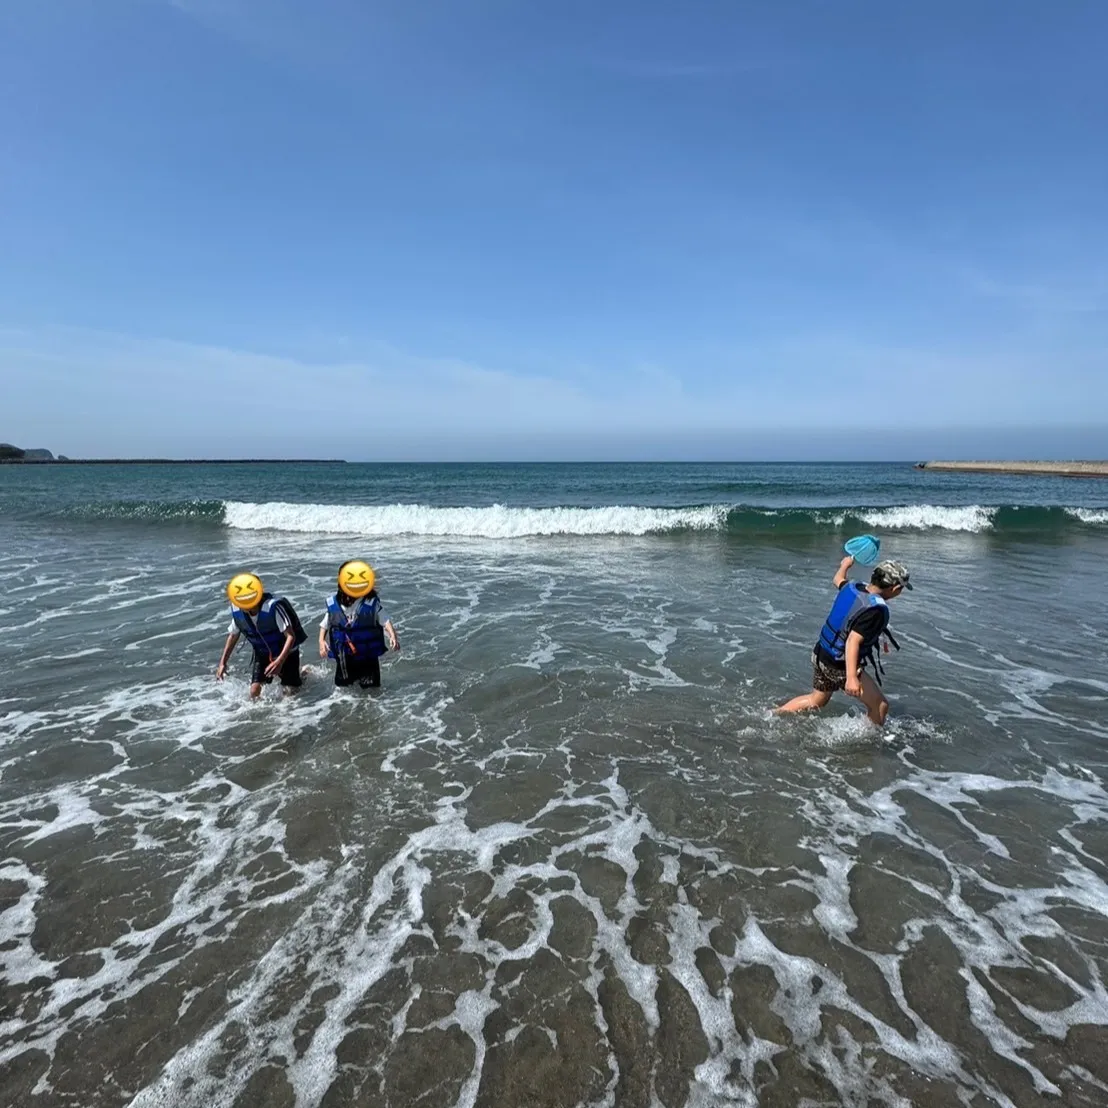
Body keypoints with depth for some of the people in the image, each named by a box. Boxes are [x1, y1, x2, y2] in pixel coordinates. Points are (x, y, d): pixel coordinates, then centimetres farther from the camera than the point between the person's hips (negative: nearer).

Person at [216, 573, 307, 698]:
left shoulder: (273, 607, -33)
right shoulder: (237, 611, -15)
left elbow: (291, 636, -33)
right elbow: (233, 635, 4)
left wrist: (280, 661, -44)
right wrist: (223, 662, 1)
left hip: (286, 653, -4)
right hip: (263, 654, 4)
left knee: (290, 691, 1)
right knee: (254, 691, -7)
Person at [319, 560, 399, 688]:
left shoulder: (372, 603, -15)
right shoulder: (333, 604, -5)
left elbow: (385, 621, -17)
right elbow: (325, 625, 7)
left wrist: (392, 636, -34)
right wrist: (321, 641, -8)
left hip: (368, 657, -3)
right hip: (343, 657, 3)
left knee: (371, 688, 6)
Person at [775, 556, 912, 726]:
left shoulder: (853, 587, -3)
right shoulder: (876, 610, -27)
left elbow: (838, 580, 22)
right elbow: (853, 641, -35)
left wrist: (846, 564, 43)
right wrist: (851, 677, -41)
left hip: (821, 655, 9)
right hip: (841, 667, -9)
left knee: (816, 701, 27)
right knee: (880, 706, 5)